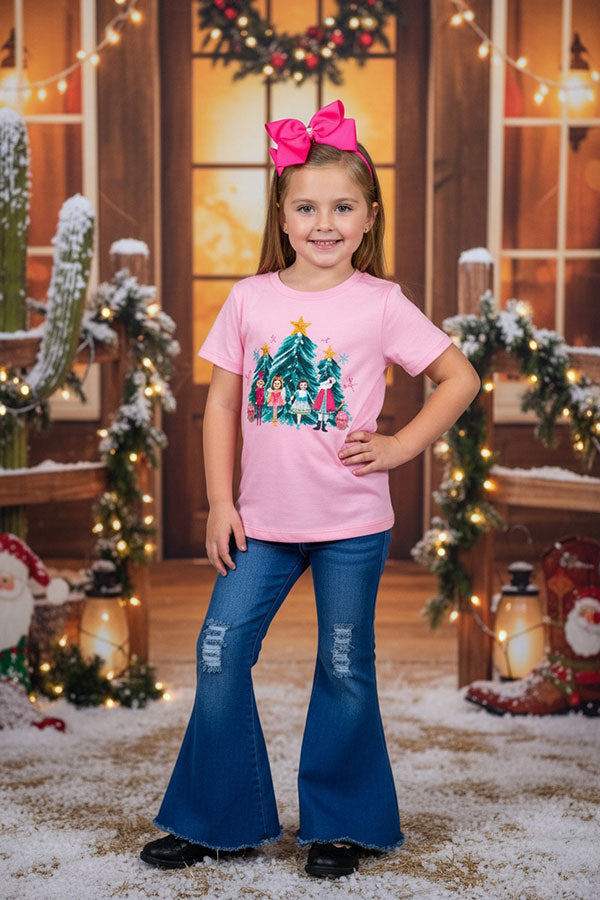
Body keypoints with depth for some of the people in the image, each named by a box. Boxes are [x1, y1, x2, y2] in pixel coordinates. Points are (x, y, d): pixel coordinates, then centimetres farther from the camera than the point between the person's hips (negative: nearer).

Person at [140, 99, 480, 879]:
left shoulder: (381, 303, -5)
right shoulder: (250, 299, 1)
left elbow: (461, 378, 2)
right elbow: (222, 404, 5)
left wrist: (402, 445, -6)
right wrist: (220, 502, 0)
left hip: (352, 524, -2)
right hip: (263, 520, 3)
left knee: (345, 670, 8)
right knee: (219, 656, 2)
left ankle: (341, 825, 25)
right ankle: (219, 817, 20)